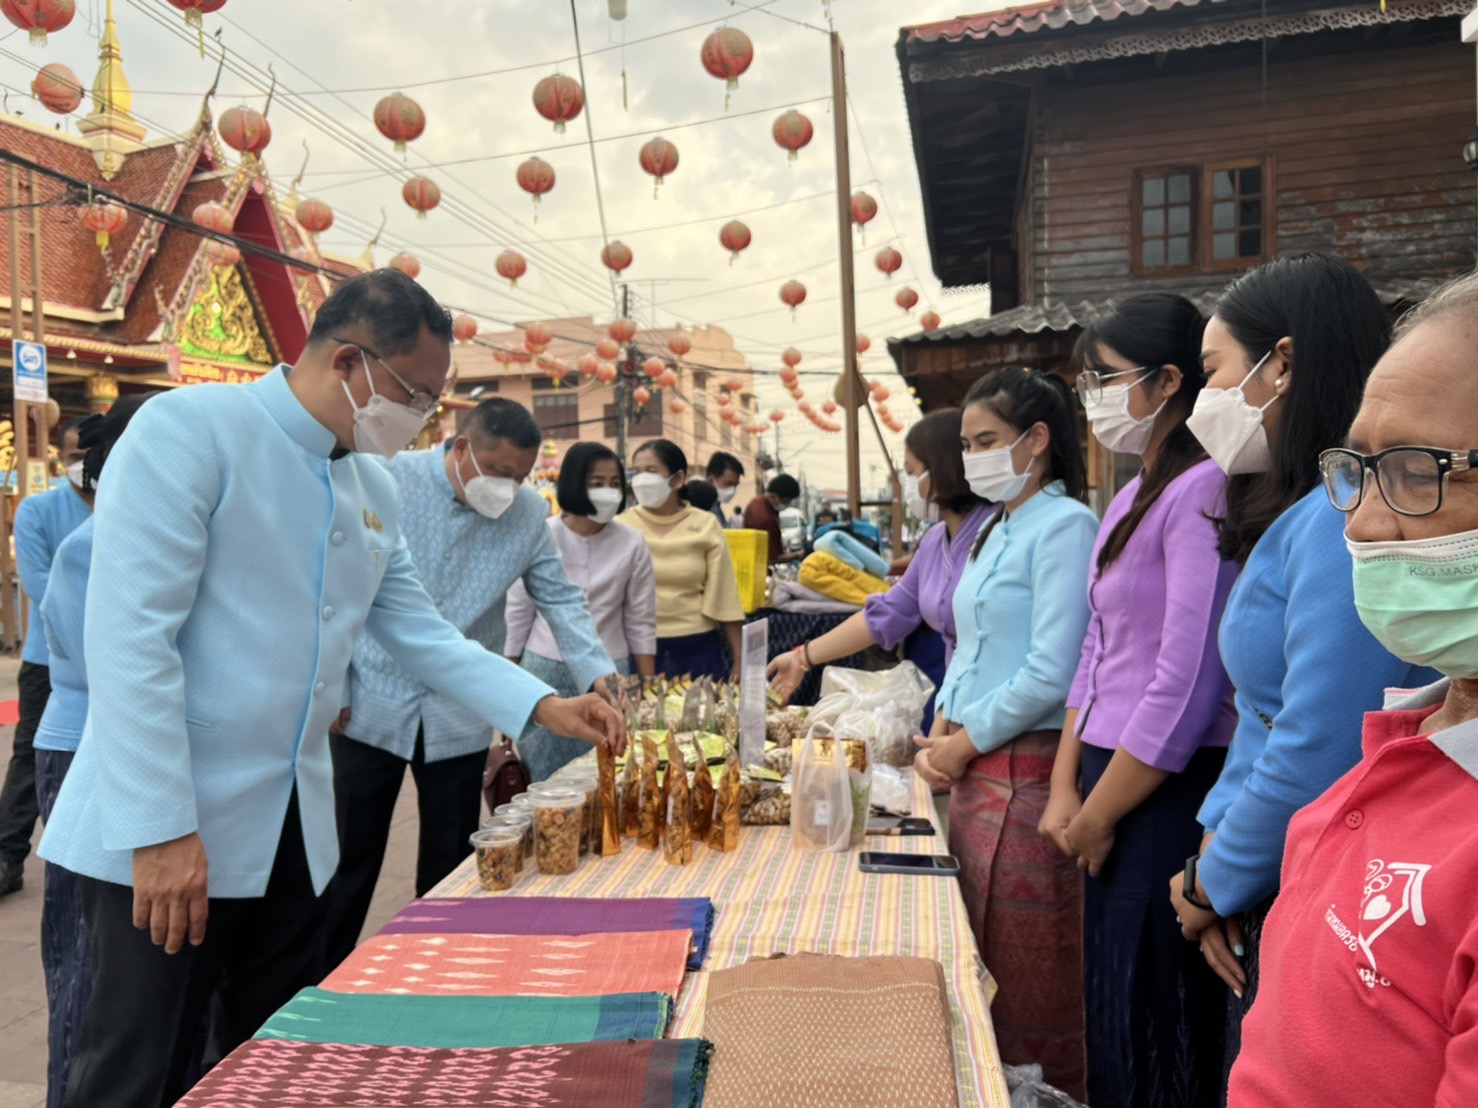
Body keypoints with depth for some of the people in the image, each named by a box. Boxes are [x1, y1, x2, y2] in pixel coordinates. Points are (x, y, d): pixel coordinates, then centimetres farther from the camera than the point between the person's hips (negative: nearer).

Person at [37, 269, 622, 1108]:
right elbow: (130, 637, -19)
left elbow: (422, 634, 11)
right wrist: (160, 829, -21)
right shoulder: (187, 432, -14)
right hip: (164, 831, -6)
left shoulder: (376, 490, 8)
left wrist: (543, 706, 1)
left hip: (295, 828, 7)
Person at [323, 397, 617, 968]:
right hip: (371, 705, -2)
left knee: (449, 867, 14)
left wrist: (599, 675, -13)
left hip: (460, 720, 2)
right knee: (349, 859, 10)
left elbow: (561, 599, 2)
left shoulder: (530, 513, -3)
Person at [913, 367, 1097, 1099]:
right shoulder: (997, 530, 14)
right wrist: (939, 733, 5)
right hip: (974, 772, 9)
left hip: (1028, 773, -8)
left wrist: (963, 745, -10)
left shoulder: (1064, 524, -12)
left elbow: (1051, 674, -19)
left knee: (1026, 981, 5)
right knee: (978, 964, 18)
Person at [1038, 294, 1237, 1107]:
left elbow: (1187, 683, -20)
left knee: (1154, 1026, 6)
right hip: (1116, 788, 8)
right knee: (1109, 1009, 20)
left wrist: (1097, 818, -10)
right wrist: (1065, 793, 7)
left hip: (1171, 795, -8)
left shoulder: (1202, 491, -16)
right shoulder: (1132, 498, 12)